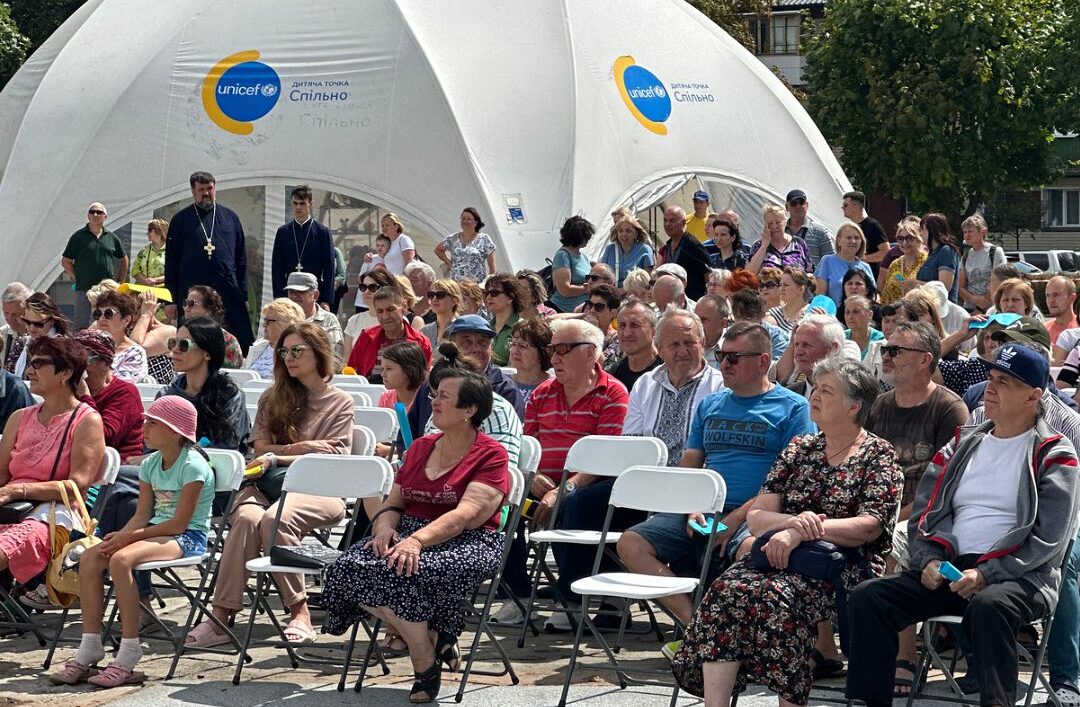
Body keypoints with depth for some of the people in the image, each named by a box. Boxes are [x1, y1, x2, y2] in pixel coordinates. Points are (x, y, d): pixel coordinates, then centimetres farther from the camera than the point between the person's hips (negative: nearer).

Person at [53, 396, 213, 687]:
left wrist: (129, 536, -19)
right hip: (155, 531, 8)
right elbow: (143, 515, 11)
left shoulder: (193, 466, -13)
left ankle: (128, 657, -29)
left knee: (121, 559, -32)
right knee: (89, 559, -13)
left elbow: (179, 523, -18)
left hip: (188, 538, -8)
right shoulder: (150, 464, 13)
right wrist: (120, 535, -10)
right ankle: (89, 650, -11)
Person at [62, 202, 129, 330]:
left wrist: (120, 281, 13)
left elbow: (123, 259, 21)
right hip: (84, 289, -3)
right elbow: (66, 261, 3)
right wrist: (77, 278, -3)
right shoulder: (78, 236, 1)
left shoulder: (112, 237, 10)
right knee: (81, 325, -1)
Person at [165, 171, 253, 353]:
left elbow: (241, 259, 13)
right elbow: (171, 262, 5)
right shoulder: (180, 220, 6)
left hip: (229, 295, 1)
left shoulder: (230, 217, 12)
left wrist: (244, 295, 7)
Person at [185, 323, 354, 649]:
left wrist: (280, 458, -9)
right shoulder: (272, 399, 23)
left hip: (318, 490, -3)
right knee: (247, 518, -33)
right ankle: (222, 615, -38)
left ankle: (298, 610, -31)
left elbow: (331, 459, -1)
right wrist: (302, 448, -1)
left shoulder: (341, 403, 12)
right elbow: (261, 449, 13)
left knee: (275, 519, -37)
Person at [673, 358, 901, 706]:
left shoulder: (879, 455, 6)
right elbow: (755, 518, 13)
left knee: (775, 595, -35)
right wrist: (792, 522, -11)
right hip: (782, 557, 5)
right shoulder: (799, 449, 20)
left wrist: (800, 532, -18)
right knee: (725, 590, -27)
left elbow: (870, 526, -9)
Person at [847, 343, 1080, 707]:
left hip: (1018, 576, -5)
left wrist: (986, 575, -17)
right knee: (868, 598, -16)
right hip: (950, 568, 5)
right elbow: (924, 512, 17)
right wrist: (929, 560, -3)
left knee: (988, 606, -40)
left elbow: (1048, 538, -7)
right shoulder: (962, 445, 20)